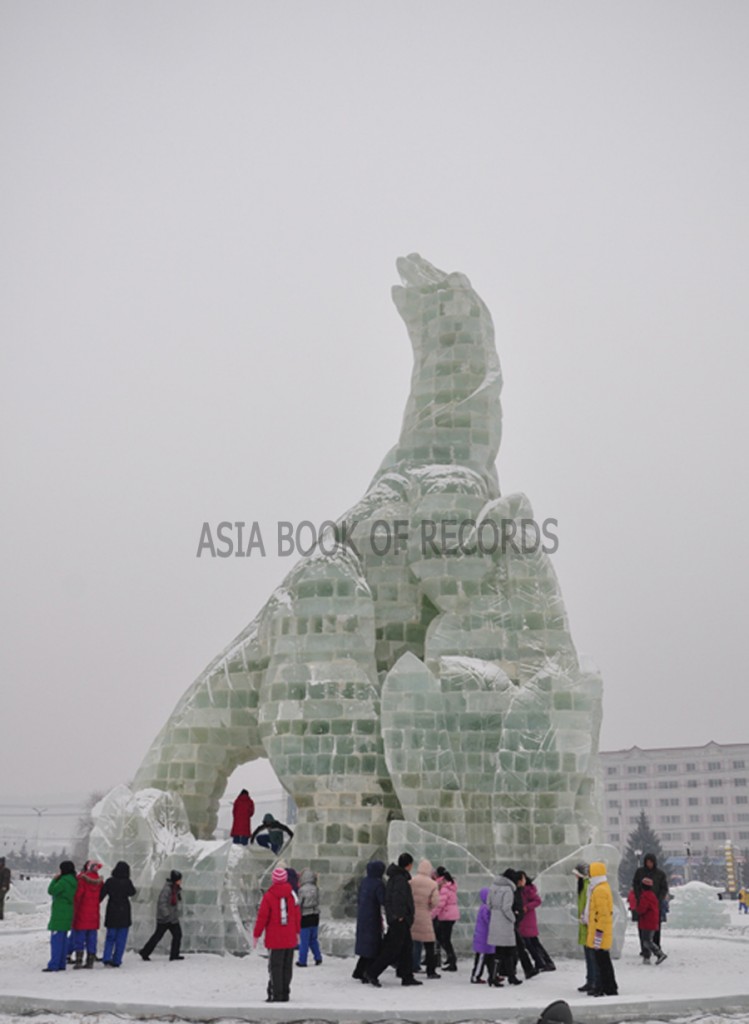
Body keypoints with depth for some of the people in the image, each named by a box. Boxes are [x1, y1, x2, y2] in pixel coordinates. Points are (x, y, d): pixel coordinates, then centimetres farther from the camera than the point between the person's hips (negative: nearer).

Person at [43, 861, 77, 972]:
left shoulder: (64, 881, -16)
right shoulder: (73, 881, 12)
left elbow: (51, 890, -14)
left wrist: (55, 879, -3)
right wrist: (57, 879, 7)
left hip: (59, 914, -9)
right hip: (67, 914, 9)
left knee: (56, 939, -7)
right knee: (63, 939, 12)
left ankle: (53, 965, -8)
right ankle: (61, 964, 15)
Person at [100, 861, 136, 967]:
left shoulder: (110, 881, -6)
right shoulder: (127, 882, -10)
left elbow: (101, 895, -6)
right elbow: (132, 892, 8)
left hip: (111, 914, 2)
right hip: (124, 914, -2)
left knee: (110, 937, 12)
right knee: (121, 939, 7)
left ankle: (107, 958, -5)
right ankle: (116, 961, 3)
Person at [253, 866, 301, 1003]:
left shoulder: (268, 896, -10)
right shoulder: (292, 895, 4)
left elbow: (262, 917, -10)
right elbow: (297, 915, 11)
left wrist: (256, 935, -2)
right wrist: (297, 932, 23)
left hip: (275, 939, -5)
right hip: (290, 939, 5)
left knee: (275, 966, -2)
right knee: (287, 967, 11)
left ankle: (276, 994, -6)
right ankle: (285, 994, 14)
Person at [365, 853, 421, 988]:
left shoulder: (394, 877, 15)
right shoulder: (400, 879, -16)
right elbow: (397, 896, -29)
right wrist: (399, 915, -25)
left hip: (402, 921, 10)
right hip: (400, 921, -10)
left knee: (406, 948, 12)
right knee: (392, 949, -6)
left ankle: (407, 977, 15)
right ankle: (372, 973, -3)